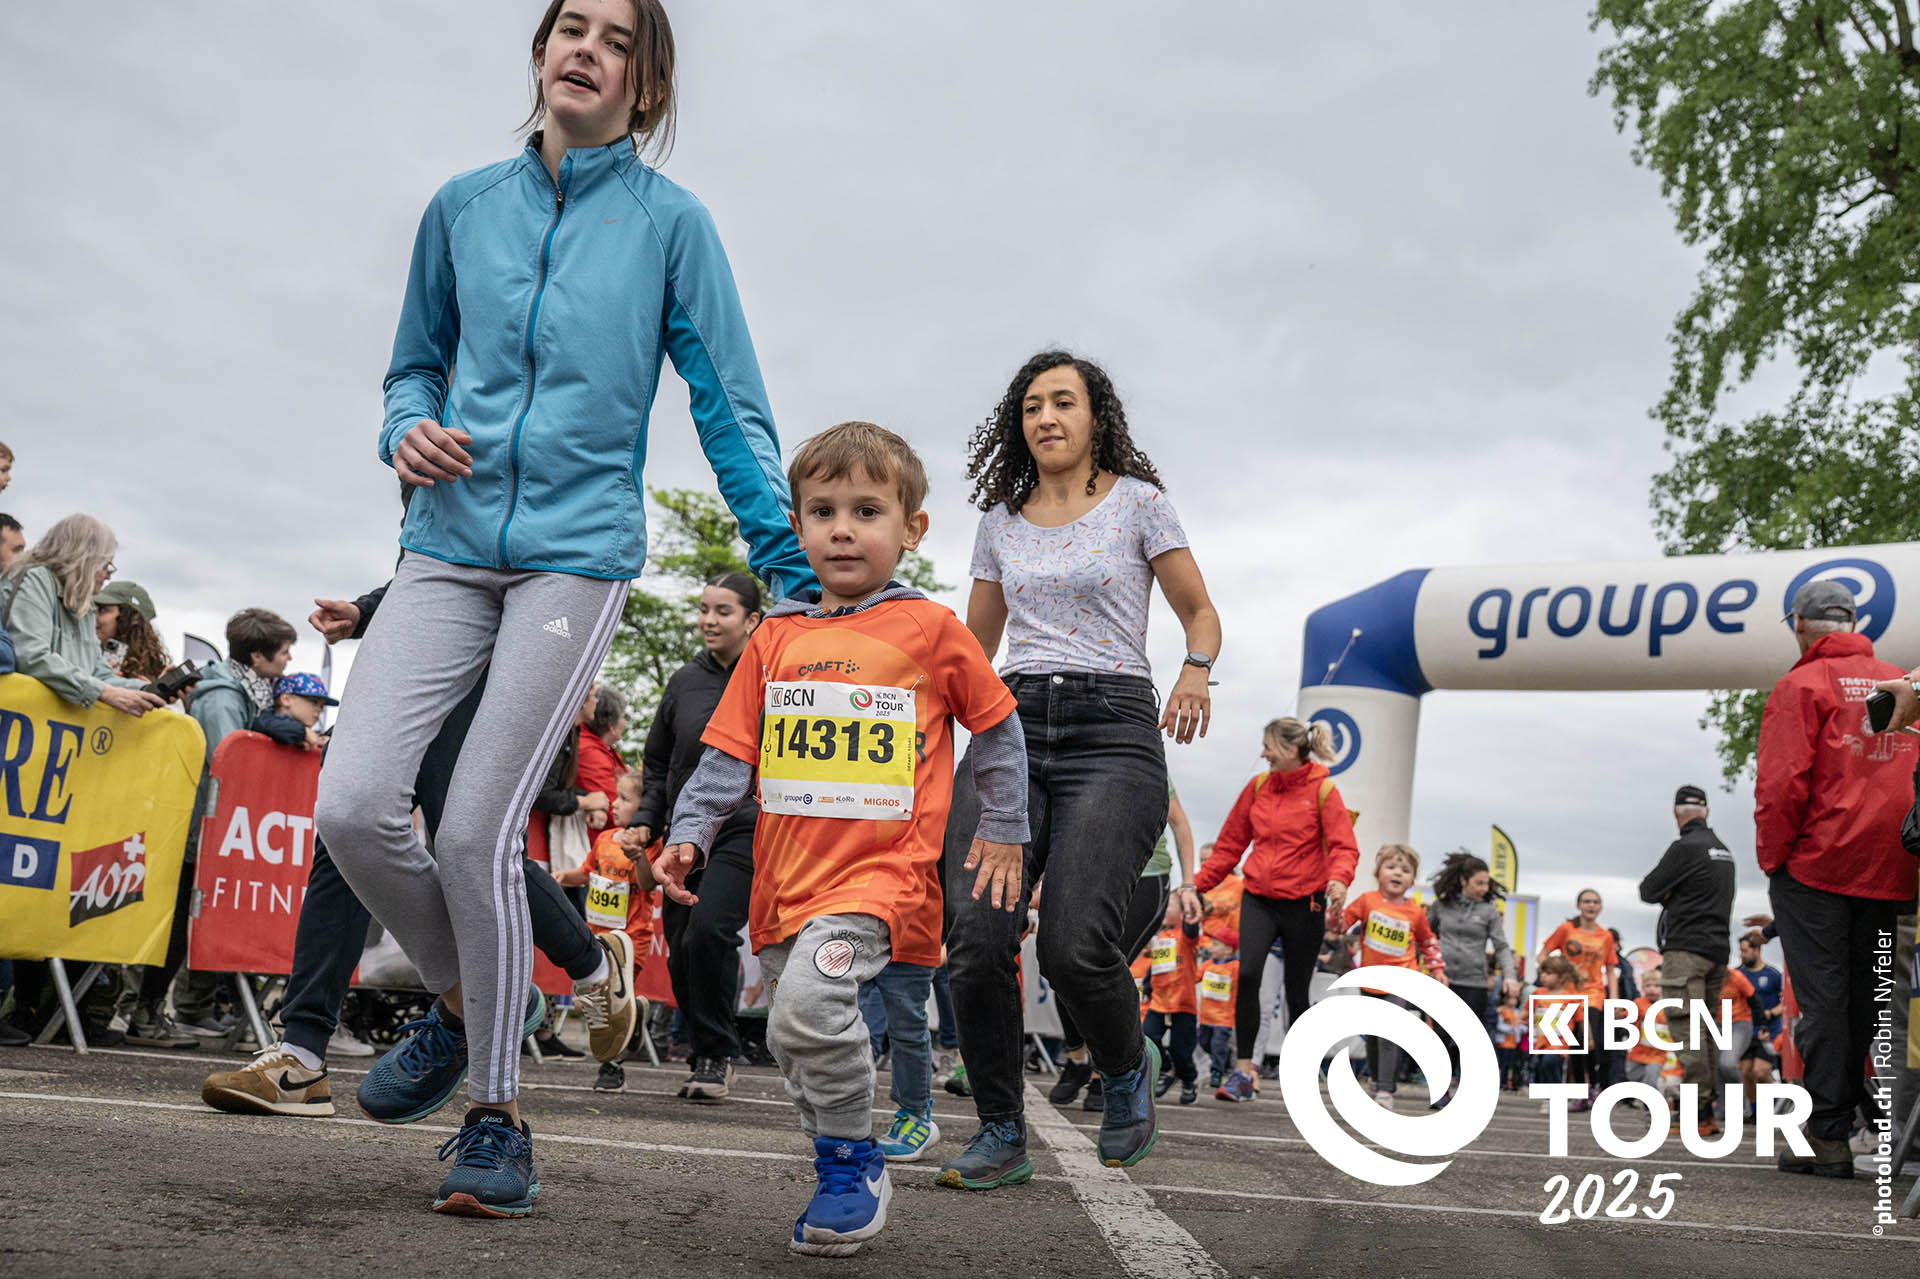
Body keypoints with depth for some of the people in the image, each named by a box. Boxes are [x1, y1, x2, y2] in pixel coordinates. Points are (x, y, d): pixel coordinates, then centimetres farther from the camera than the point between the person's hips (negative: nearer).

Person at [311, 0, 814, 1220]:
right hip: (450, 546, 4)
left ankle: (498, 1113, 10)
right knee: (352, 806, -10)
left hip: (578, 551, -3)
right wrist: (408, 430, -1)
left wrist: (794, 570, -2)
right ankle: (460, 1001, 19)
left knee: (478, 835, -9)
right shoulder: (464, 206, 13)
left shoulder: (670, 222, 3)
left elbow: (731, 408, 3)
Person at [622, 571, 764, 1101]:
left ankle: (715, 1056, -7)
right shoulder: (684, 682, 11)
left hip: (747, 829, -5)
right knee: (681, 951, 4)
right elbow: (657, 763, 20)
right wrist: (646, 821, 7)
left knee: (708, 928, -22)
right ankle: (706, 1055, 23)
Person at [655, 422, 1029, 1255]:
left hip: (882, 868, -6)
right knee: (794, 1043, 13)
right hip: (784, 876, 6)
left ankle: (850, 1163, -7)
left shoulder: (931, 631, 1)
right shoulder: (776, 638, 11)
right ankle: (848, 1168, 33)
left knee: (809, 1000, -27)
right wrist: (690, 832, -1)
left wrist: (1003, 833, 13)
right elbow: (729, 751, 11)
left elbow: (997, 729, 11)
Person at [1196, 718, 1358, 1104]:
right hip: (1258, 898, 2)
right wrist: (1197, 885, 10)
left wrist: (1338, 880, -30)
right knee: (1248, 973, -20)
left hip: (1304, 903, -2)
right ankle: (1243, 1069, -13)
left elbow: (1344, 846, -9)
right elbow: (1229, 843, 14)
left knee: (1297, 993, 6)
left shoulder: (1323, 790, -3)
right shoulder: (1258, 786, 8)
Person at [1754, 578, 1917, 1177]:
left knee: (1822, 997, -2)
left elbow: (1782, 782, -13)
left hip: (1816, 865, -5)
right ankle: (1859, 1113, 17)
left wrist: (1772, 857, -3)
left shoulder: (1801, 685, -5)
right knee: (1862, 999, 12)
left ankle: (1827, 1134, -2)